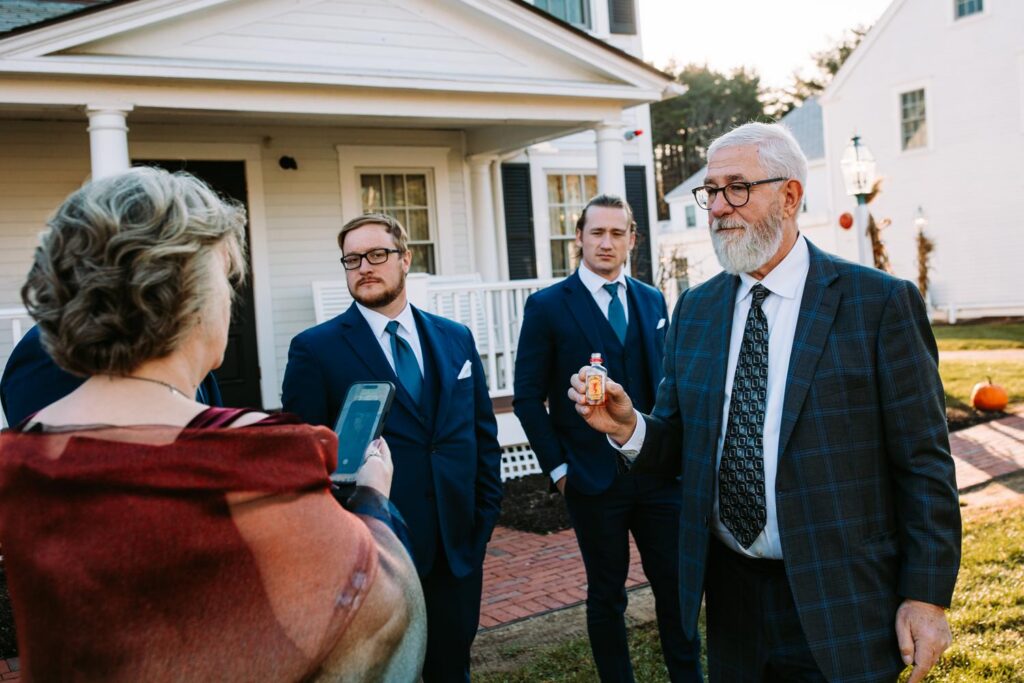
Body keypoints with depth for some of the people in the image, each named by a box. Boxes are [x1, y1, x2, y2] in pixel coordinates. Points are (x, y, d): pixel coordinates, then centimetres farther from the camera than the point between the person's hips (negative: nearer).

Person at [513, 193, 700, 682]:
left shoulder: (652, 301, 10)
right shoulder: (548, 306, -4)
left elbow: (668, 379, 14)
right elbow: (528, 397, -4)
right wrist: (558, 466, -7)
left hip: (660, 471, 4)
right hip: (595, 477, -3)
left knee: (676, 585, 8)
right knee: (606, 595, 10)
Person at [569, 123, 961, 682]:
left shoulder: (881, 302, -9)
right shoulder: (694, 310, 5)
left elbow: (924, 463, -8)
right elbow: (683, 444, 7)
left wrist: (927, 596, -11)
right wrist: (629, 428, -13)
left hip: (841, 605, -4)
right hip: (730, 595, 4)